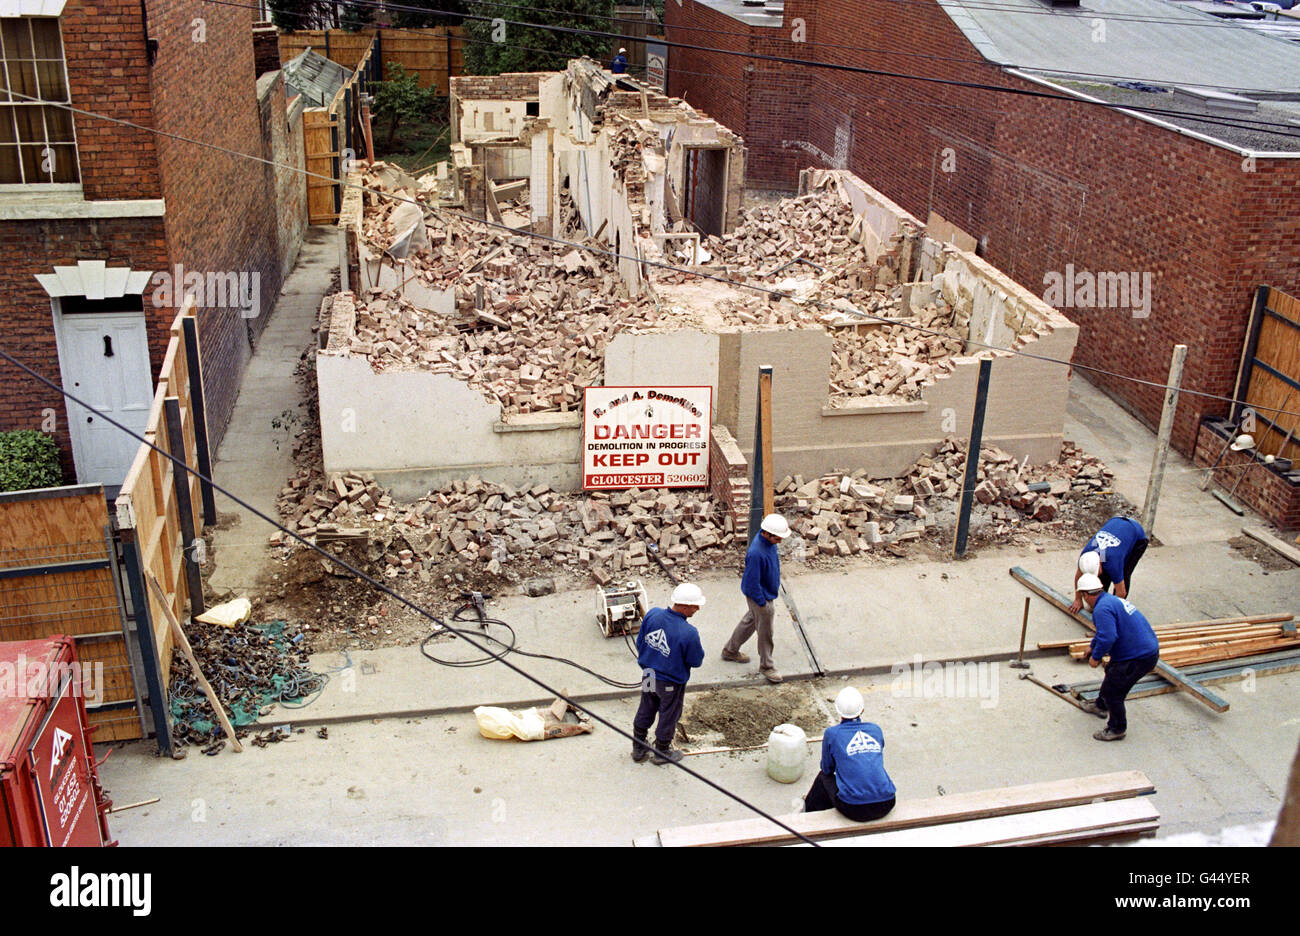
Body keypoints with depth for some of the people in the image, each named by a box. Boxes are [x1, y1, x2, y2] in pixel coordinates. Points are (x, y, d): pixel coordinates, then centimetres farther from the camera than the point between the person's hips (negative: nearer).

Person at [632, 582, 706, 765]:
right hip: (671, 683, -5)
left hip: (648, 675, 5)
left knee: (645, 711, 24)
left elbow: (640, 642, -2)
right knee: (668, 716, 19)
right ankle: (662, 752, 39)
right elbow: (696, 661, -17)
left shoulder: (653, 614, -16)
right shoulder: (689, 633, -32)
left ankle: (638, 749, 41)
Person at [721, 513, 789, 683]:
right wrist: (762, 603, -19)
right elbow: (752, 583, -29)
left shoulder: (767, 540, -8)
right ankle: (766, 665, 30)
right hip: (761, 597, -9)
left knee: (750, 621, 26)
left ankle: (730, 651, 45)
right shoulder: (756, 553, -37)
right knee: (765, 632, 9)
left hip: (768, 592, 9)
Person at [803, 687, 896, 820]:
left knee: (824, 776, 26)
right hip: (886, 806, 4)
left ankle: (809, 809, 47)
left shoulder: (832, 733, -1)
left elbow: (827, 769, 12)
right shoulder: (876, 729, 10)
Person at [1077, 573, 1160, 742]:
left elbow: (1108, 638, -31)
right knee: (1111, 672, 29)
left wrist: (1095, 657, -14)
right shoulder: (1112, 600, 14)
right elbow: (1103, 632, 31)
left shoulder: (1102, 609, -21)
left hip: (1138, 658, -11)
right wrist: (1093, 647, 45)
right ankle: (1101, 706, 49)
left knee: (1112, 690, 1)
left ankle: (1117, 729, 16)